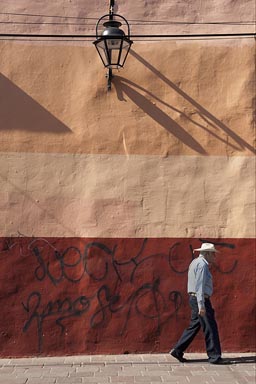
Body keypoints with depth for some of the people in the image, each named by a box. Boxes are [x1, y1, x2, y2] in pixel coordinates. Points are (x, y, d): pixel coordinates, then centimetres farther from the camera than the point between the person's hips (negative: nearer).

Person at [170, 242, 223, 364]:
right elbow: (200, 286, -21)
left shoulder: (196, 262, 17)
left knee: (194, 326, 13)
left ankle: (177, 350, 14)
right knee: (210, 327, -2)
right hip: (201, 299, -10)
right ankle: (214, 356, 6)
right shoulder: (202, 264, -15)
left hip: (194, 298, 10)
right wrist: (201, 305, -24)